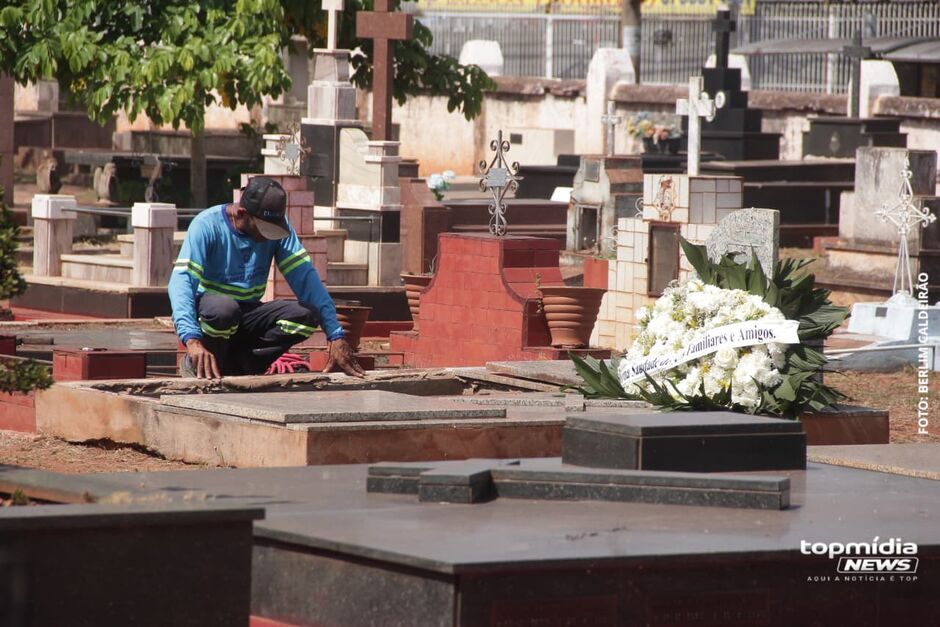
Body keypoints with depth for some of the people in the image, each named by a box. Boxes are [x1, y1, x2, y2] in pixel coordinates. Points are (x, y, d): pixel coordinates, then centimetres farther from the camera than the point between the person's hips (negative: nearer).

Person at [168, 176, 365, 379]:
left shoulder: (278, 225, -6)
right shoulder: (207, 225, -20)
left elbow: (304, 277, -12)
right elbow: (181, 281, -31)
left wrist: (336, 336, -22)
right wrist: (192, 340, -47)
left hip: (248, 312, 4)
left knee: (307, 315, -21)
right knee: (224, 309, -39)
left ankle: (234, 364, -17)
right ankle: (197, 364, -11)